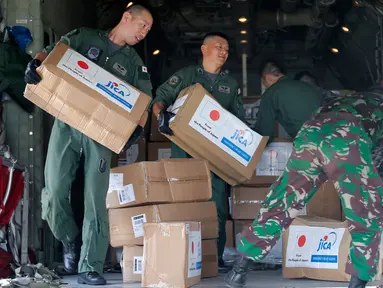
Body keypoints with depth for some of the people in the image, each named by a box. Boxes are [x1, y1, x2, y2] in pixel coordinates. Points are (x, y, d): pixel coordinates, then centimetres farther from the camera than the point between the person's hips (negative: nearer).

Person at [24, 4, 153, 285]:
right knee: (55, 192, -6)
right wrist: (36, 63, -22)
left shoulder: (135, 63, 12)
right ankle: (71, 242, 22)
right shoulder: (85, 37, 9)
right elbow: (52, 51, 2)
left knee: (96, 198, -6)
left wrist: (138, 128, -16)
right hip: (67, 124, -1)